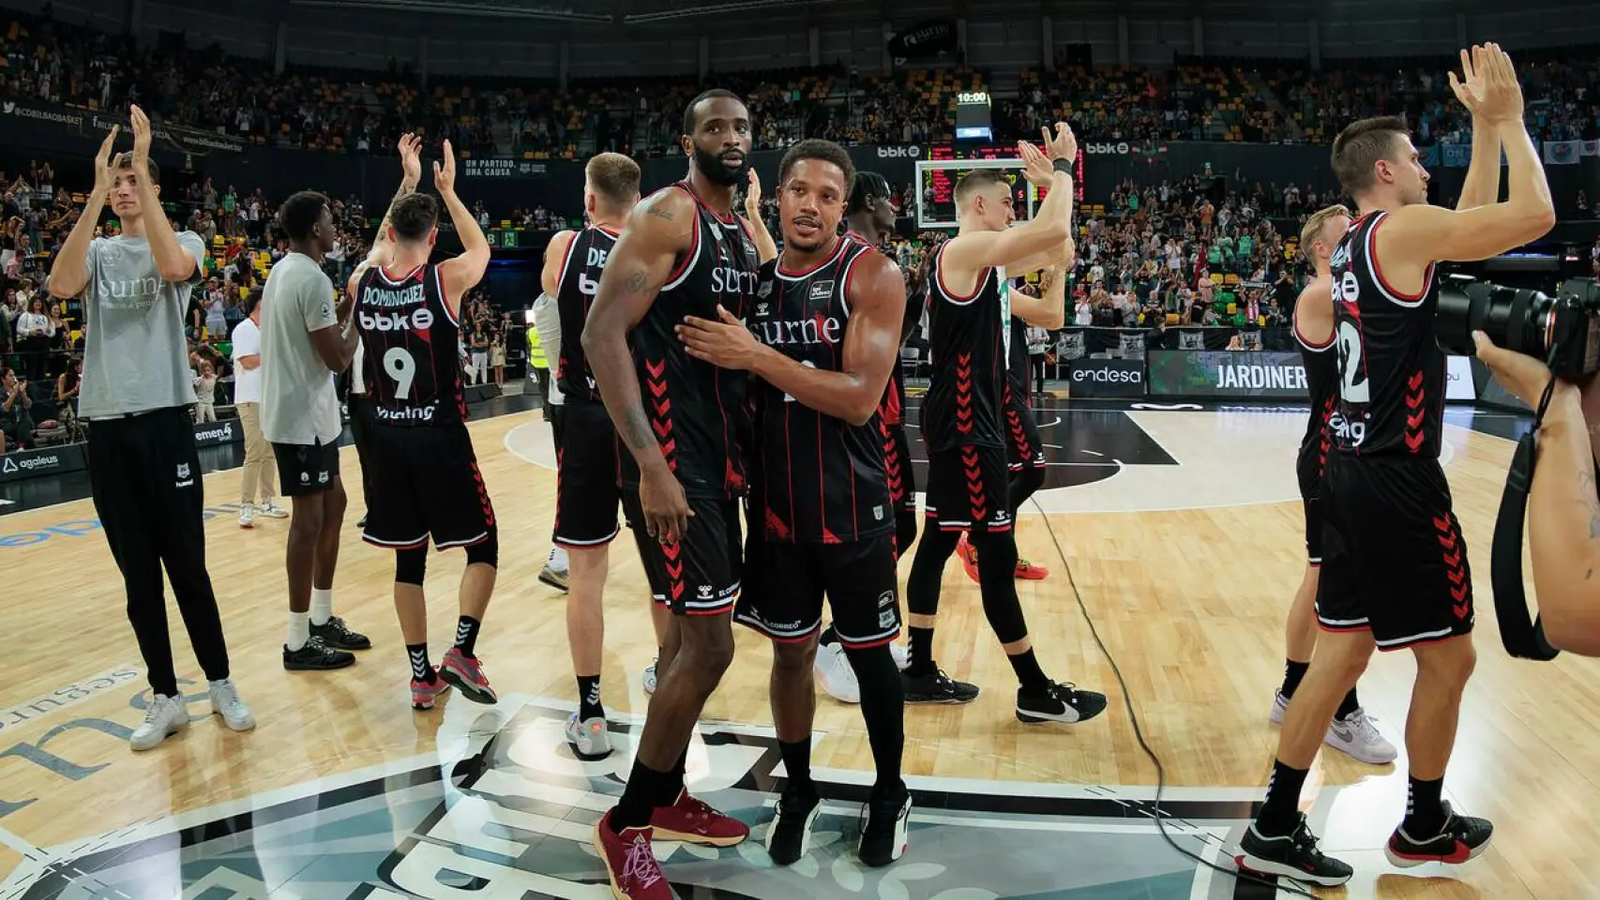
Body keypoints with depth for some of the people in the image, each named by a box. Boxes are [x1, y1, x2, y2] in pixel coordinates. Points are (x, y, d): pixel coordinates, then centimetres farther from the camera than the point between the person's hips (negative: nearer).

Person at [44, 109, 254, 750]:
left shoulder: (184, 242, 5)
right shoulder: (98, 253, 11)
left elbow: (173, 266, -21)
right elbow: (61, 285, -12)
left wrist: (141, 170, -21)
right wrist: (97, 192, -15)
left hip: (164, 417, -3)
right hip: (107, 424, 3)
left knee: (186, 564, 1)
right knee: (138, 574, 6)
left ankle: (220, 684, 14)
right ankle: (166, 698, 15)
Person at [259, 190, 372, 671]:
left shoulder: (283, 271, 13)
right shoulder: (311, 279, -19)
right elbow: (337, 359, -19)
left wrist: (346, 309, 15)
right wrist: (359, 320, -4)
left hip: (305, 413, 10)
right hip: (302, 418, -10)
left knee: (332, 505, 17)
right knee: (309, 520, -5)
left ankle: (322, 620, 25)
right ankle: (299, 642, 3)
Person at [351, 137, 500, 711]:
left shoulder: (362, 283, 0)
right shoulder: (445, 280, -11)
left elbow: (381, 244, 25)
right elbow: (480, 248, 13)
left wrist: (407, 183, 30)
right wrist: (446, 190, 21)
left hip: (388, 438, 4)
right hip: (440, 437, -4)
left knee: (409, 557, 12)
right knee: (483, 544, 11)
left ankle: (421, 675, 16)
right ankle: (462, 651, -3)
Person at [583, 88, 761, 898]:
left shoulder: (745, 235, 15)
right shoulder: (667, 214, -12)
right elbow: (601, 334, -20)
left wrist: (741, 450, 16)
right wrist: (650, 464, -26)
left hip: (719, 453, 9)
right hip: (670, 458, -9)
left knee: (691, 630, 16)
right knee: (709, 644, -8)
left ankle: (666, 798, 32)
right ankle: (626, 824, 9)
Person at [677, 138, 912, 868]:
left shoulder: (873, 276, -12)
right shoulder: (751, 276, 4)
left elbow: (859, 398, -23)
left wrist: (757, 356, -26)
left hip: (850, 503, -4)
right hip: (775, 499, 4)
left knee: (869, 653, 10)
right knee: (789, 650, 14)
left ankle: (889, 796, 31)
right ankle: (798, 791, 33)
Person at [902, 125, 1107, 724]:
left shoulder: (984, 267, 17)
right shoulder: (963, 250, -13)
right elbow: (1054, 231, -25)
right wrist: (1061, 168, -9)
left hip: (967, 422, 11)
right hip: (963, 426, -11)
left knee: (939, 540, 12)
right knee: (996, 553, -4)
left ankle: (919, 672, 20)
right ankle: (1036, 692, 4)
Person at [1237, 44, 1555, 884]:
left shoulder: (1350, 246, 14)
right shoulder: (1401, 230, -12)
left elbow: (1473, 218, 25)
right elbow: (1534, 215, -16)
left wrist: (1485, 128, 20)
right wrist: (1509, 117, -3)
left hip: (1353, 474, 9)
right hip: (1398, 482, -9)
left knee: (1341, 652, 11)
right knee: (1448, 657, 9)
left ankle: (1274, 829, 15)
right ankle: (1424, 828, 26)